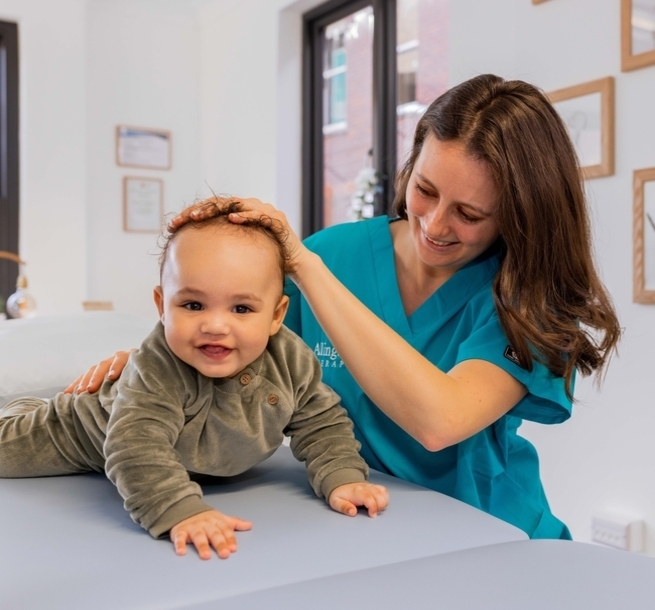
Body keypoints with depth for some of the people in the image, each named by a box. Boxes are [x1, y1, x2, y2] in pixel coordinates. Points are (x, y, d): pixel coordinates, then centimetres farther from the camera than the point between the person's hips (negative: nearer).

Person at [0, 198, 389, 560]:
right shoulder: (156, 371, -44)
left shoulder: (291, 361, -29)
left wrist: (342, 478, -32)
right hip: (99, 436, -4)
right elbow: (137, 447, -51)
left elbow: (323, 424, -17)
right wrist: (180, 510, -63)